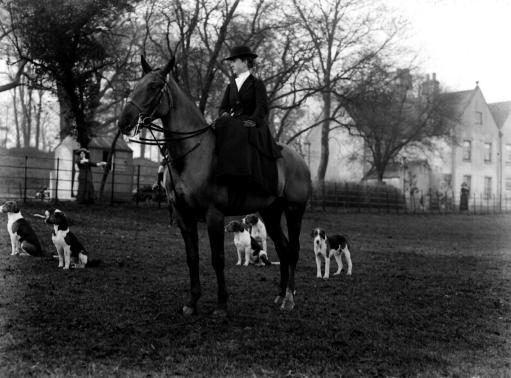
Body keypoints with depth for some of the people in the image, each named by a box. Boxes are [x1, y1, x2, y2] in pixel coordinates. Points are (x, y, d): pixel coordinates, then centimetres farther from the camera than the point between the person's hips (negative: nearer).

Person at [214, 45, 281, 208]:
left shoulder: (257, 84, 5)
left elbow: (262, 108, -6)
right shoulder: (231, 85, 22)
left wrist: (251, 121, -23)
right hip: (233, 126, 6)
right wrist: (224, 114, -4)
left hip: (253, 126, -6)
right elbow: (222, 107, 19)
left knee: (238, 137, -36)